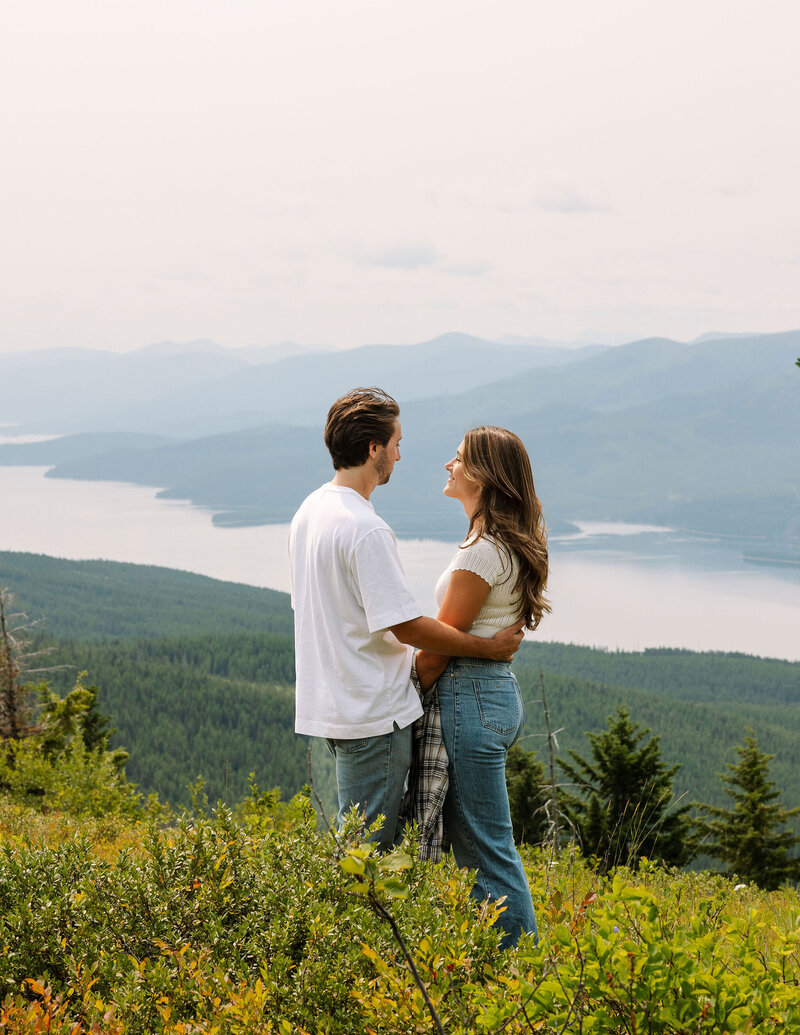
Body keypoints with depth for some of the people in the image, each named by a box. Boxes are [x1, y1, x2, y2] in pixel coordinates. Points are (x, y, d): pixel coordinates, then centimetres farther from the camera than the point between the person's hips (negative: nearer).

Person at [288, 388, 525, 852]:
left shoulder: (310, 510, 9)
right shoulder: (366, 530, -21)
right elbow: (406, 625, -20)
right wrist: (490, 647, -9)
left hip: (330, 704, 10)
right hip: (373, 711, -10)